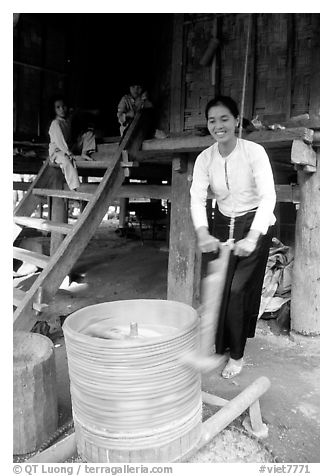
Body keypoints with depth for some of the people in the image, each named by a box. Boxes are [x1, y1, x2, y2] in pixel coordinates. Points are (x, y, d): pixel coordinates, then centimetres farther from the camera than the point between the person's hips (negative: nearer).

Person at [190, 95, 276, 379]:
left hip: (255, 225, -3)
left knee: (239, 290, -5)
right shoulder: (205, 158, -7)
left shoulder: (254, 152, -18)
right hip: (223, 224, 4)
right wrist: (202, 233, -33)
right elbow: (197, 198, -15)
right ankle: (221, 349, 22)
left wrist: (252, 238, -37)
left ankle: (237, 355, 15)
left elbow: (268, 196, -25)